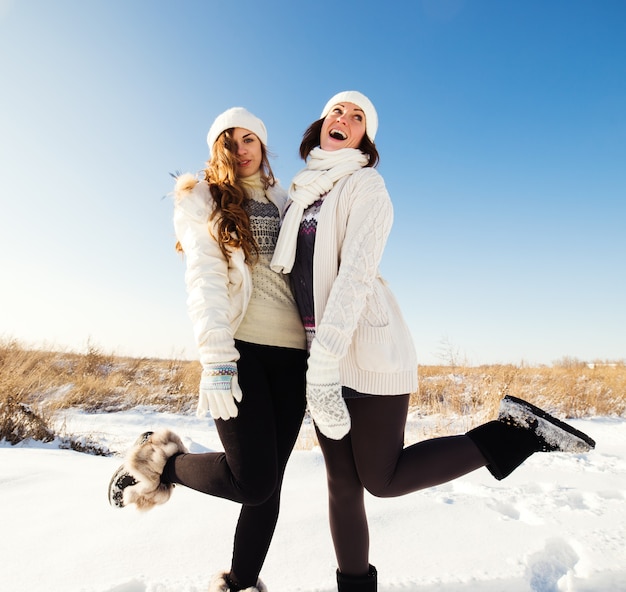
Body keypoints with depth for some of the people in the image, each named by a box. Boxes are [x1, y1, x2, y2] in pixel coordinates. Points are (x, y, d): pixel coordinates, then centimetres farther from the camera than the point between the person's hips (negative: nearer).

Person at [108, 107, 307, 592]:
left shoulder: (285, 204, 22)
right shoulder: (204, 198, 8)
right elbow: (204, 278, -6)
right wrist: (216, 358, -17)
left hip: (291, 349, 5)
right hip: (238, 344, -4)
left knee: (270, 481, 6)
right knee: (252, 481, -10)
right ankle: (161, 462, 16)